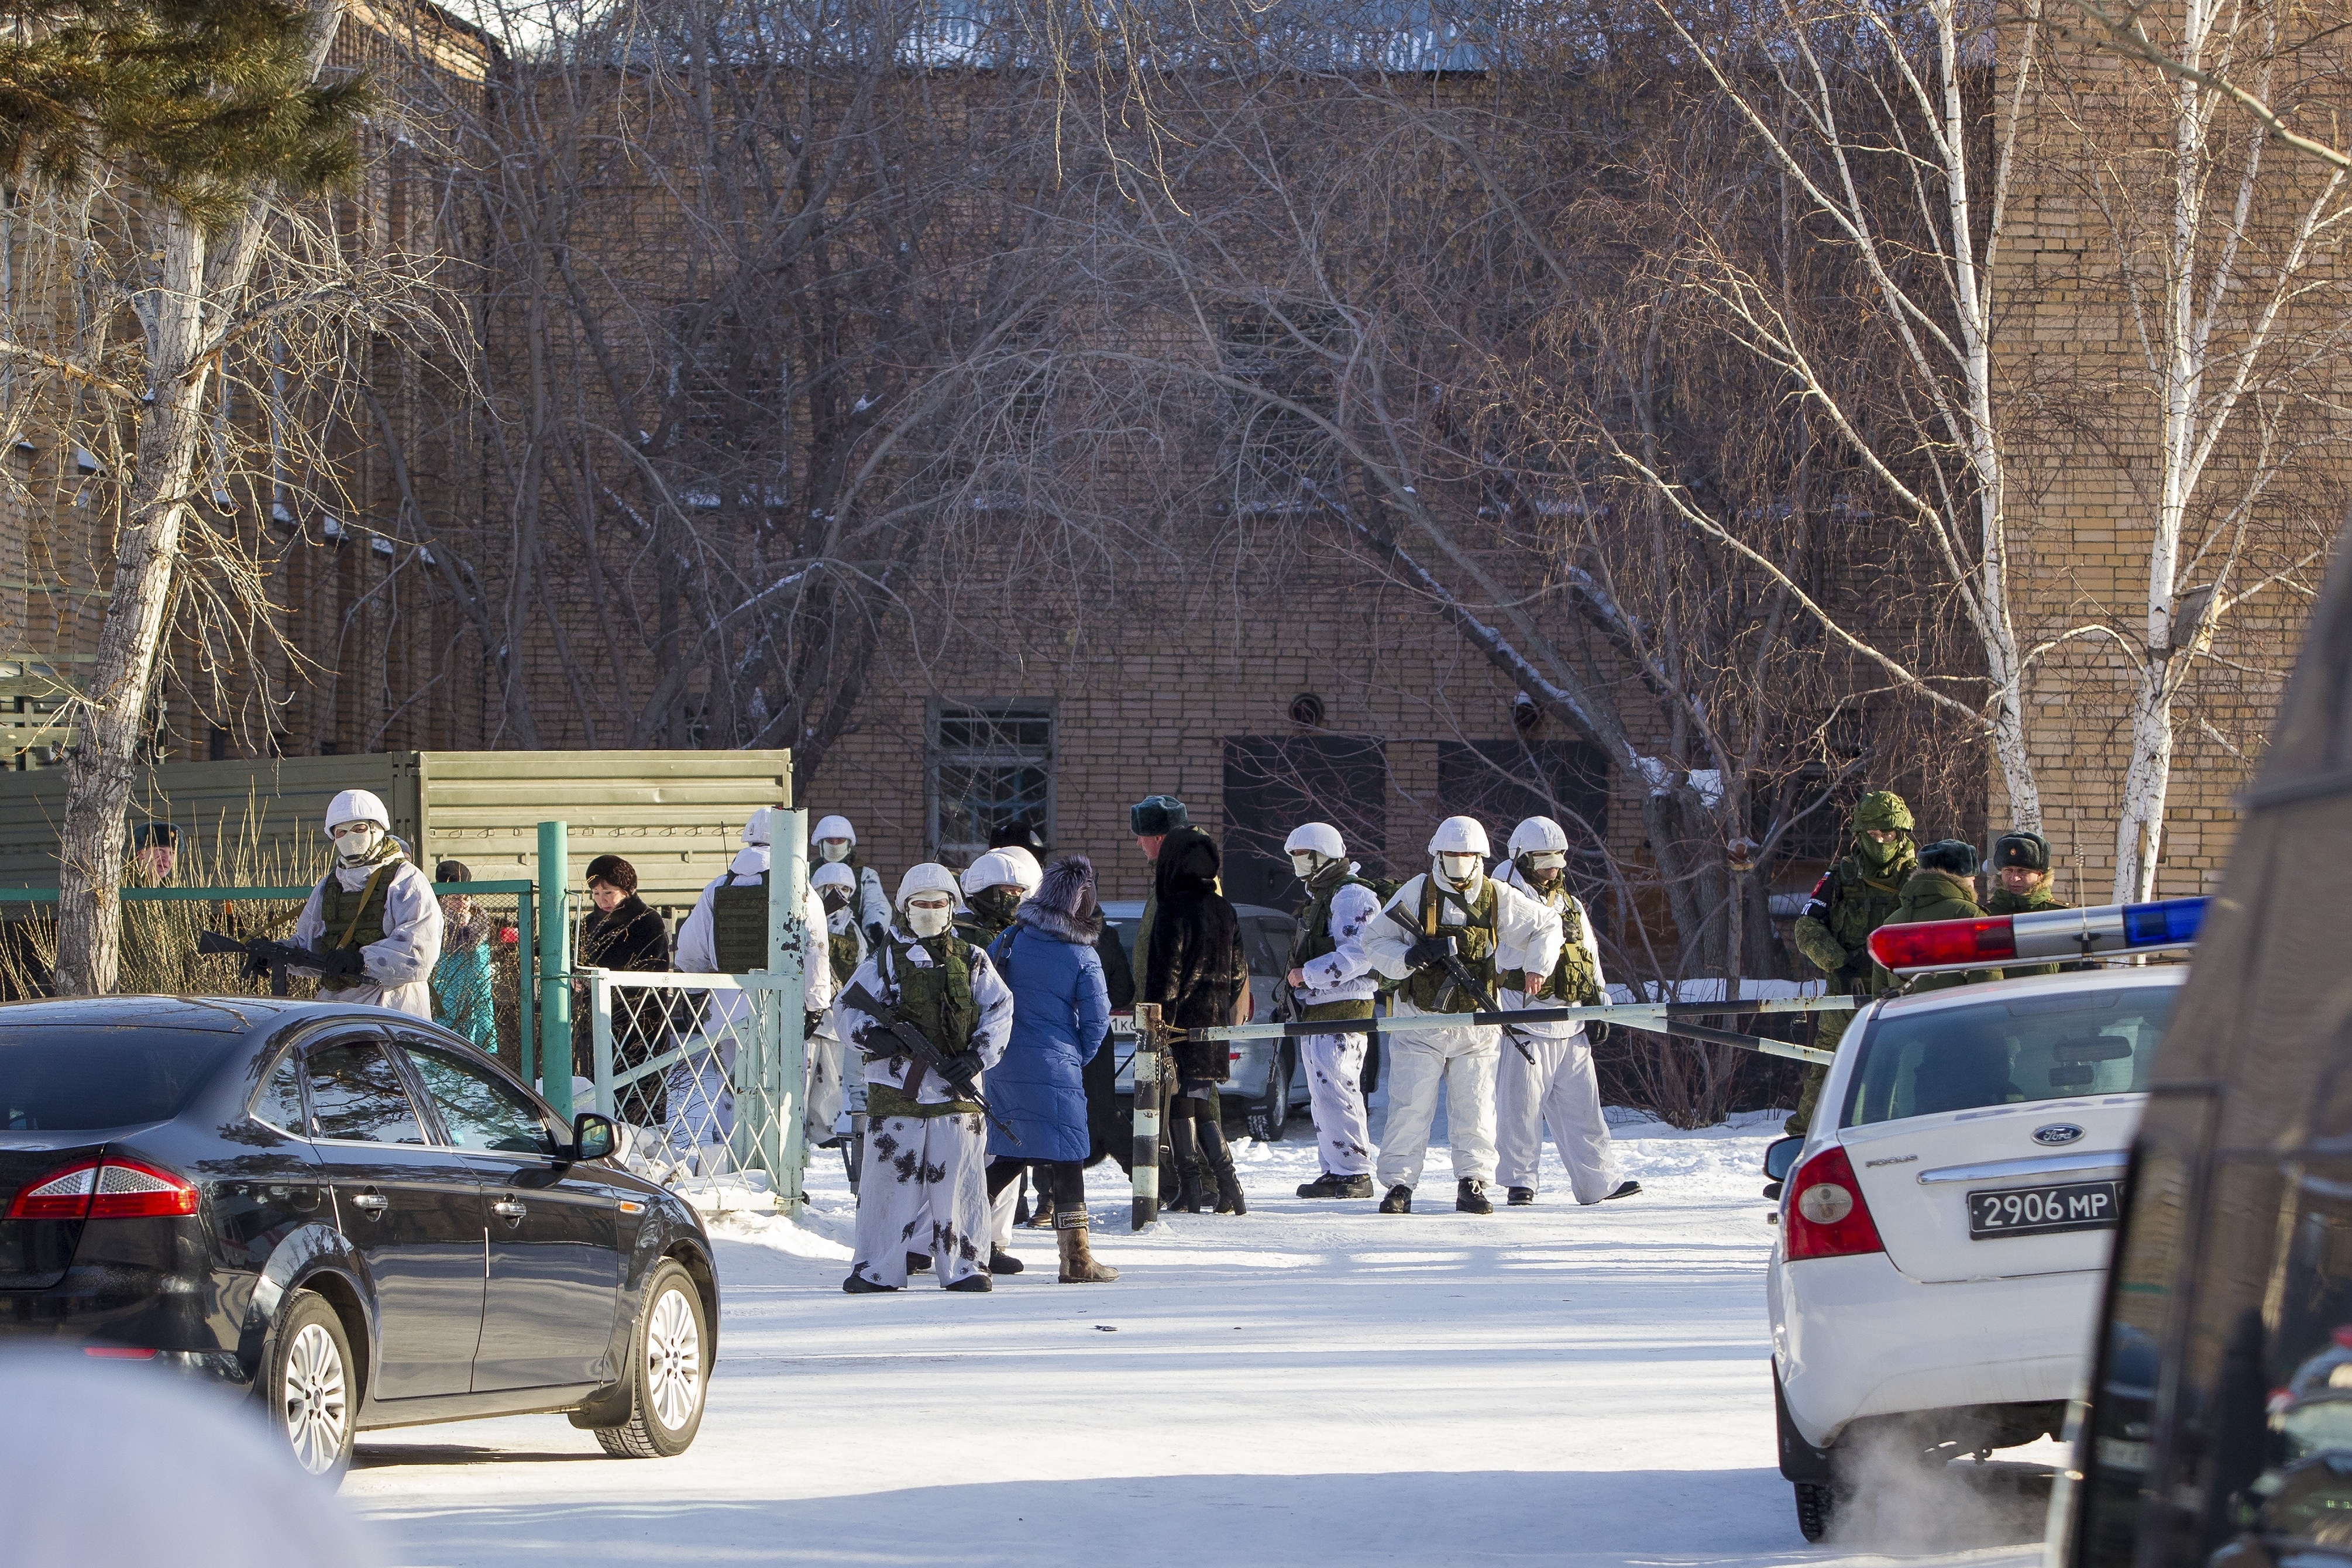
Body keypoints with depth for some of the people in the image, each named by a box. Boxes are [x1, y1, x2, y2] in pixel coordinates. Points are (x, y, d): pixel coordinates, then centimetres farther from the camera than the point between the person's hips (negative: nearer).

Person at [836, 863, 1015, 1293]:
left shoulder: (972, 961, 11)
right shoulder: (883, 960, 8)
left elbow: (999, 1011, 8)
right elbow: (847, 1009, 7)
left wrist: (979, 1055, -7)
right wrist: (873, 1036, -13)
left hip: (956, 1088, 1)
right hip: (896, 1084, -1)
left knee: (960, 1178, 0)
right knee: (889, 1177, -1)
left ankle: (965, 1265, 8)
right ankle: (875, 1269, 6)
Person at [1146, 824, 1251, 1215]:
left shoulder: (1175, 913, -14)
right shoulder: (1225, 912, 10)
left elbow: (1165, 977, -16)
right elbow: (1238, 973, 15)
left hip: (1182, 1021, -7)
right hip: (1215, 1022, 7)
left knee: (1179, 1105, -2)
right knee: (1203, 1105, 13)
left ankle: (1190, 1189, -4)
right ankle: (1227, 1184, 3)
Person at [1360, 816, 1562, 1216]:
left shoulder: (1500, 899, 3)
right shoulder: (1416, 893, -2)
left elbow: (1547, 925, 14)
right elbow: (1375, 941, 2)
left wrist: (1538, 965, -3)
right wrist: (1406, 958, -18)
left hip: (1475, 1025, 1)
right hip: (1420, 1021, -1)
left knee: (1474, 1108, 0)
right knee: (1410, 1107, -7)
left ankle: (1473, 1184, 9)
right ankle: (1399, 1185, 0)